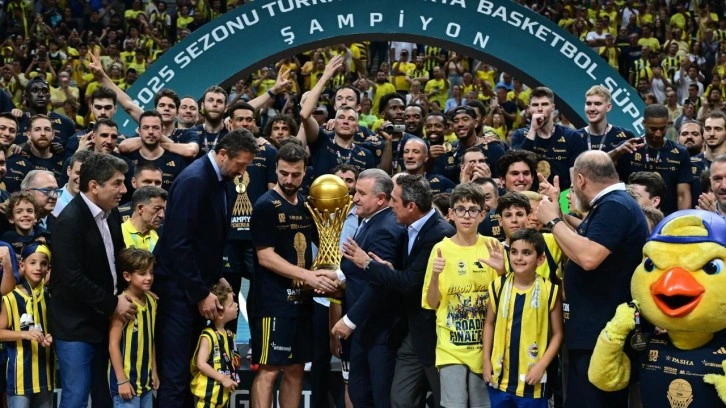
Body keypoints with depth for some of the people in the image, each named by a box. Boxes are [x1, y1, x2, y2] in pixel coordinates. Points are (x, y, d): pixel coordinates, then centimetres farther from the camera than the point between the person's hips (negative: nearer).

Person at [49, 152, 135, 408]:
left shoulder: (111, 214, 5)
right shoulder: (70, 221, -19)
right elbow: (72, 278, -23)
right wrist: (112, 304, -17)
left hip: (103, 318, 8)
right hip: (75, 323, -7)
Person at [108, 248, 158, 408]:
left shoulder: (152, 302, 7)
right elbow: (113, 344, -16)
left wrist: (154, 371, 15)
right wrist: (122, 380, -16)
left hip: (145, 380, 8)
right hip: (127, 380, -7)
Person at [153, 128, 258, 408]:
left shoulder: (217, 178, 8)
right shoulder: (194, 180, -19)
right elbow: (178, 244, -22)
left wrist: (216, 277, 9)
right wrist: (201, 293, -19)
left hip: (196, 285, 9)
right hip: (178, 288, -9)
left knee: (190, 367, 11)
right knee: (175, 372, -6)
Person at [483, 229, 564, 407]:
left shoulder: (549, 291, -8)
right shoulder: (498, 287, 0)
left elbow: (558, 334, -3)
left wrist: (541, 365, -11)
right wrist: (486, 360, 5)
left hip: (531, 380, -3)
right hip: (500, 376, 3)